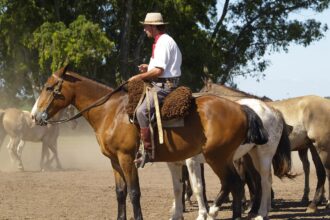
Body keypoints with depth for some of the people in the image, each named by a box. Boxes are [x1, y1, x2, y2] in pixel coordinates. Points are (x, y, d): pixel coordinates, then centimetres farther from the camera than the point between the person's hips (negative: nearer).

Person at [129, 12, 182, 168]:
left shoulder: (163, 42, -14)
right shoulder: (165, 41, 19)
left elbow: (159, 71, -22)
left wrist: (139, 77, -11)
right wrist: (148, 68, 15)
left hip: (164, 85, -12)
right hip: (165, 84, 12)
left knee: (142, 111, -27)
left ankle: (148, 152, -30)